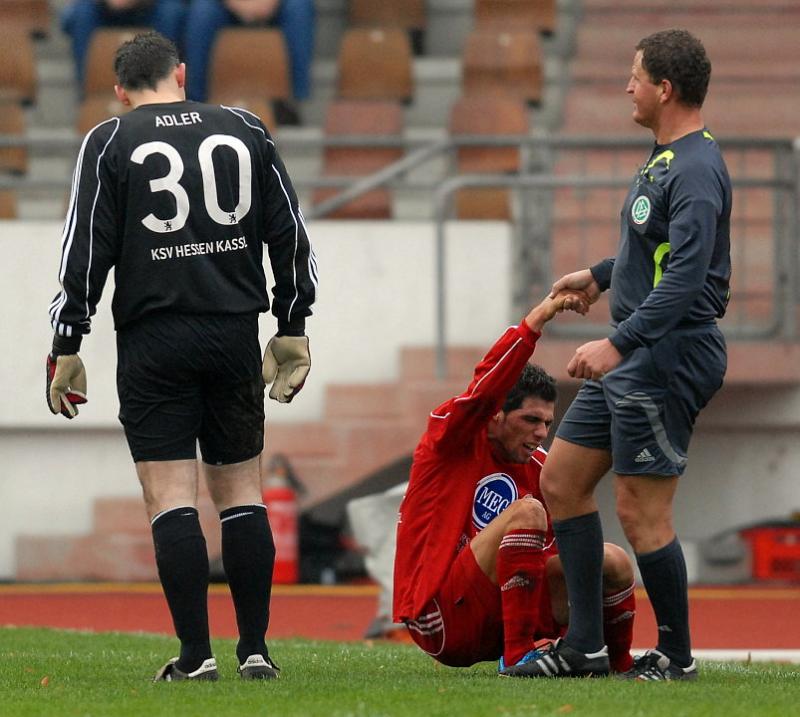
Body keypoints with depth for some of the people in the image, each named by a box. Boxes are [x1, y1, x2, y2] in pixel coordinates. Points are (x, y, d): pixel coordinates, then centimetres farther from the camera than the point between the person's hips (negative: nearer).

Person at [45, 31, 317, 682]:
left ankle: (196, 654, -8)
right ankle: (255, 651, 8)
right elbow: (290, 234, 11)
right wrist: (293, 327, 19)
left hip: (154, 340, -3)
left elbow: (86, 248, -4)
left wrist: (66, 348, 0)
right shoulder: (245, 131, 9)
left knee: (171, 498, -3)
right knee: (240, 491, 9)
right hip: (236, 332, 3)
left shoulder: (110, 142, 1)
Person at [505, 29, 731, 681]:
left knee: (640, 510, -7)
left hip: (668, 355, -11)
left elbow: (687, 275, -27)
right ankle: (584, 646, 14)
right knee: (561, 482, 11)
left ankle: (676, 655, 6)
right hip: (630, 359, 11)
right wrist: (601, 276, 40)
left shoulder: (696, 171, -19)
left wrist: (618, 344, -32)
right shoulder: (666, 159, 13)